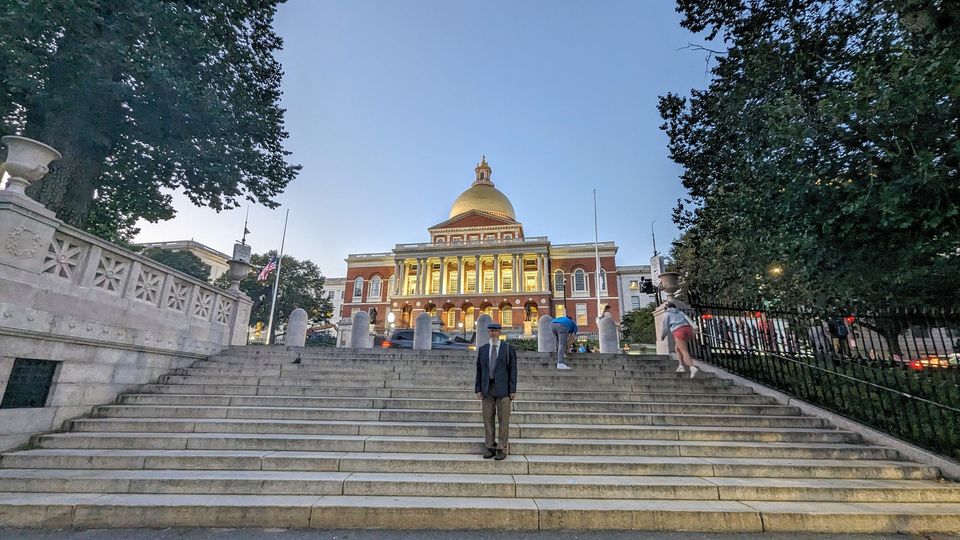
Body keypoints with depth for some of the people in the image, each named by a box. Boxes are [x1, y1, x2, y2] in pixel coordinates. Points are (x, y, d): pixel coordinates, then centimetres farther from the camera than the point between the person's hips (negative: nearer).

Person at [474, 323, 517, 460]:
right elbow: (479, 370, 9)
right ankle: (490, 447, 18)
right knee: (488, 418, 6)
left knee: (503, 419, 1)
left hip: (503, 388, -3)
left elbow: (513, 370, -3)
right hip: (487, 389, 3)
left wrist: (513, 390, -8)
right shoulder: (482, 349, 8)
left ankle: (502, 449, 12)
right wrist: (477, 389, 2)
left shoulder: (509, 348, -1)